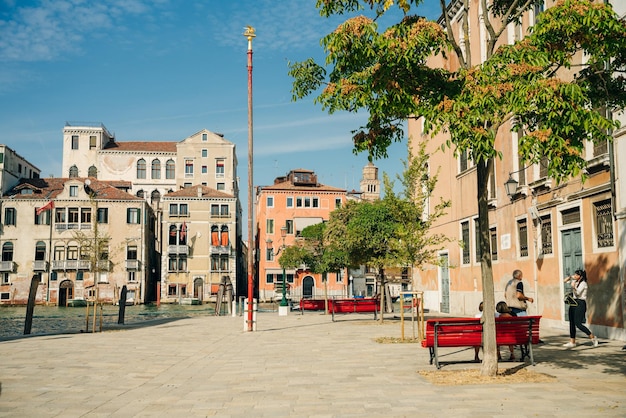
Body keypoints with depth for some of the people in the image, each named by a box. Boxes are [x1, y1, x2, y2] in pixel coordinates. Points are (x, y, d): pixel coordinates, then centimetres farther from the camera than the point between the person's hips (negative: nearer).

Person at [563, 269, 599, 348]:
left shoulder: (583, 283, -9)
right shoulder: (575, 282, 14)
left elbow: (577, 293, -19)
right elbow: (564, 281, 22)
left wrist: (573, 287, -35)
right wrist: (570, 277, 8)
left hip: (580, 304, -8)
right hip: (573, 303, 8)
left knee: (578, 324, -12)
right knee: (572, 323, 6)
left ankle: (593, 337, 1)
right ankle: (572, 342, 9)